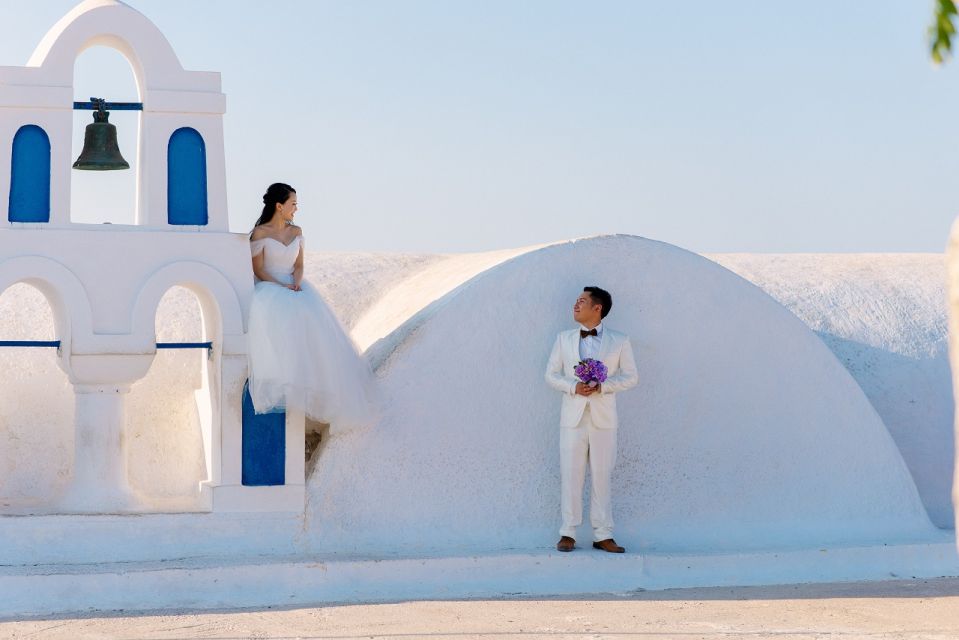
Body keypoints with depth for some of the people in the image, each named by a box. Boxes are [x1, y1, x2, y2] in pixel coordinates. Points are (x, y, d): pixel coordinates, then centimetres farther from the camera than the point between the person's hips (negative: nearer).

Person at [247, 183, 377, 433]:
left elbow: (299, 265, 13)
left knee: (313, 319, -22)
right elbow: (258, 270, -6)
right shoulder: (260, 233, -4)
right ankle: (278, 390, -37)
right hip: (268, 288, -5)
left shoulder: (296, 232, 14)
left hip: (293, 286, 5)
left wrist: (296, 282, -9)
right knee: (280, 320, -35)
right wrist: (282, 286, -17)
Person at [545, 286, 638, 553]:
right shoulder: (564, 339, 10)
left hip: (603, 418, -1)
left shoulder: (619, 341, 4)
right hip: (573, 416, 1)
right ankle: (568, 533, 6)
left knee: (602, 475, 1)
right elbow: (552, 374, 9)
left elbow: (630, 377, 3)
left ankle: (603, 535, 6)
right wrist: (573, 387, -10)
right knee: (570, 474, 0)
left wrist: (602, 386, -13)